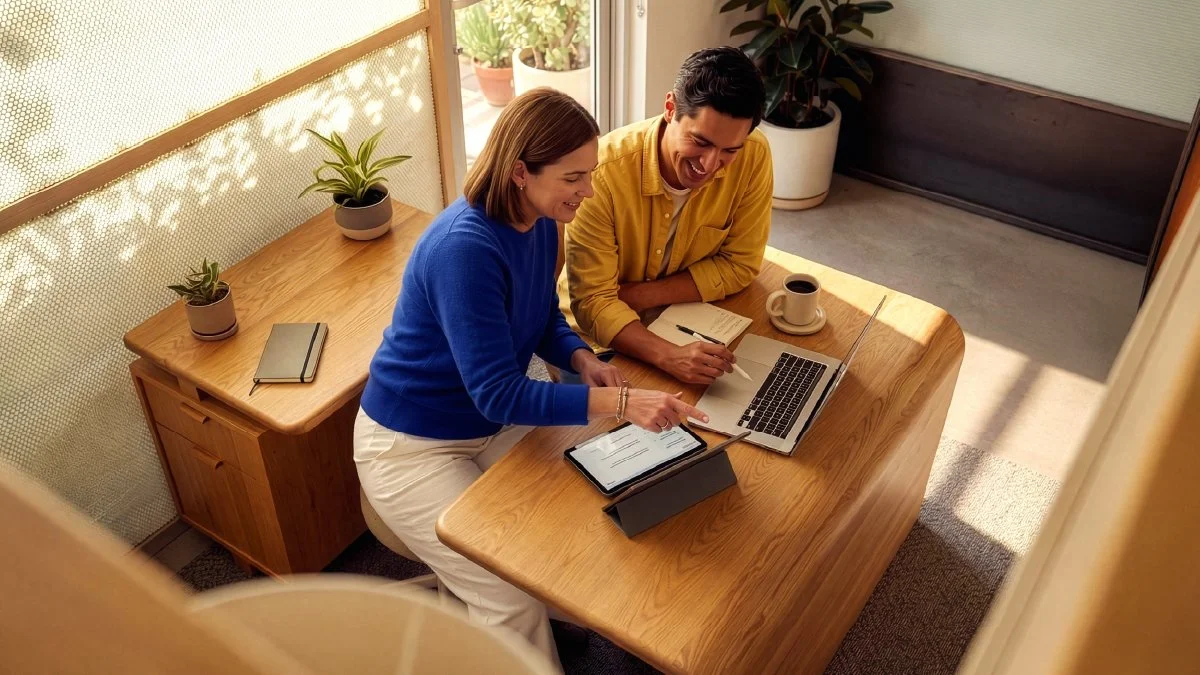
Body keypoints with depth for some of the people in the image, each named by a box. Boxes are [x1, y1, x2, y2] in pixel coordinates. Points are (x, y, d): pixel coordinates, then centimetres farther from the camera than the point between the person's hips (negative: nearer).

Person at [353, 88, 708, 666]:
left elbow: (544, 321, 10)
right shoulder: (465, 247, -32)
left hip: (492, 423, 8)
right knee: (514, 605, -18)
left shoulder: (541, 222, -6)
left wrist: (582, 360, -11)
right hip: (412, 445, -7)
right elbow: (498, 395, -32)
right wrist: (619, 403, -37)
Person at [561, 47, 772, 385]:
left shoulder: (753, 156, -19)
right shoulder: (603, 171, -29)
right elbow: (592, 301, -25)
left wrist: (637, 295, -21)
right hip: (601, 333, -4)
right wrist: (668, 355, -43)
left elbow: (739, 265, -9)